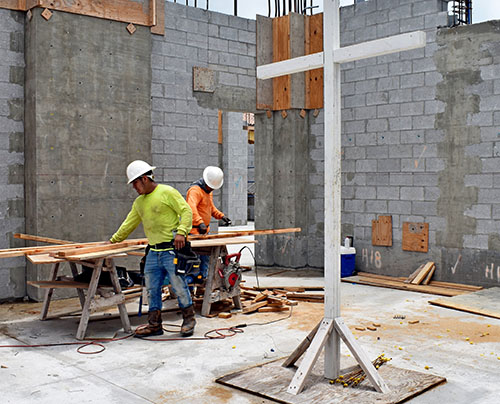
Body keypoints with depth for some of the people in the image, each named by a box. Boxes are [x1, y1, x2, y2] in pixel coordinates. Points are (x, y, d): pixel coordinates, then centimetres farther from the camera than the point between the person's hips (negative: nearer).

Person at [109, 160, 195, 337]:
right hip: (153, 252, 7)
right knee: (152, 289, 8)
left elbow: (186, 211, -9)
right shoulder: (139, 202, 17)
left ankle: (189, 319, 15)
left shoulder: (167, 192, -6)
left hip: (172, 250, -7)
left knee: (179, 286, -2)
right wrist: (114, 240, 30)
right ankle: (154, 324, 18)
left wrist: (181, 232, -20)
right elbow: (129, 224, 27)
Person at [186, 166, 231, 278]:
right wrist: (200, 222, -45)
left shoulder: (208, 191, 15)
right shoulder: (195, 190, -17)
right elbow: (191, 208, -33)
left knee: (205, 257, 15)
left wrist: (221, 216, 13)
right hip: (194, 230, -10)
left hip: (204, 230, 10)